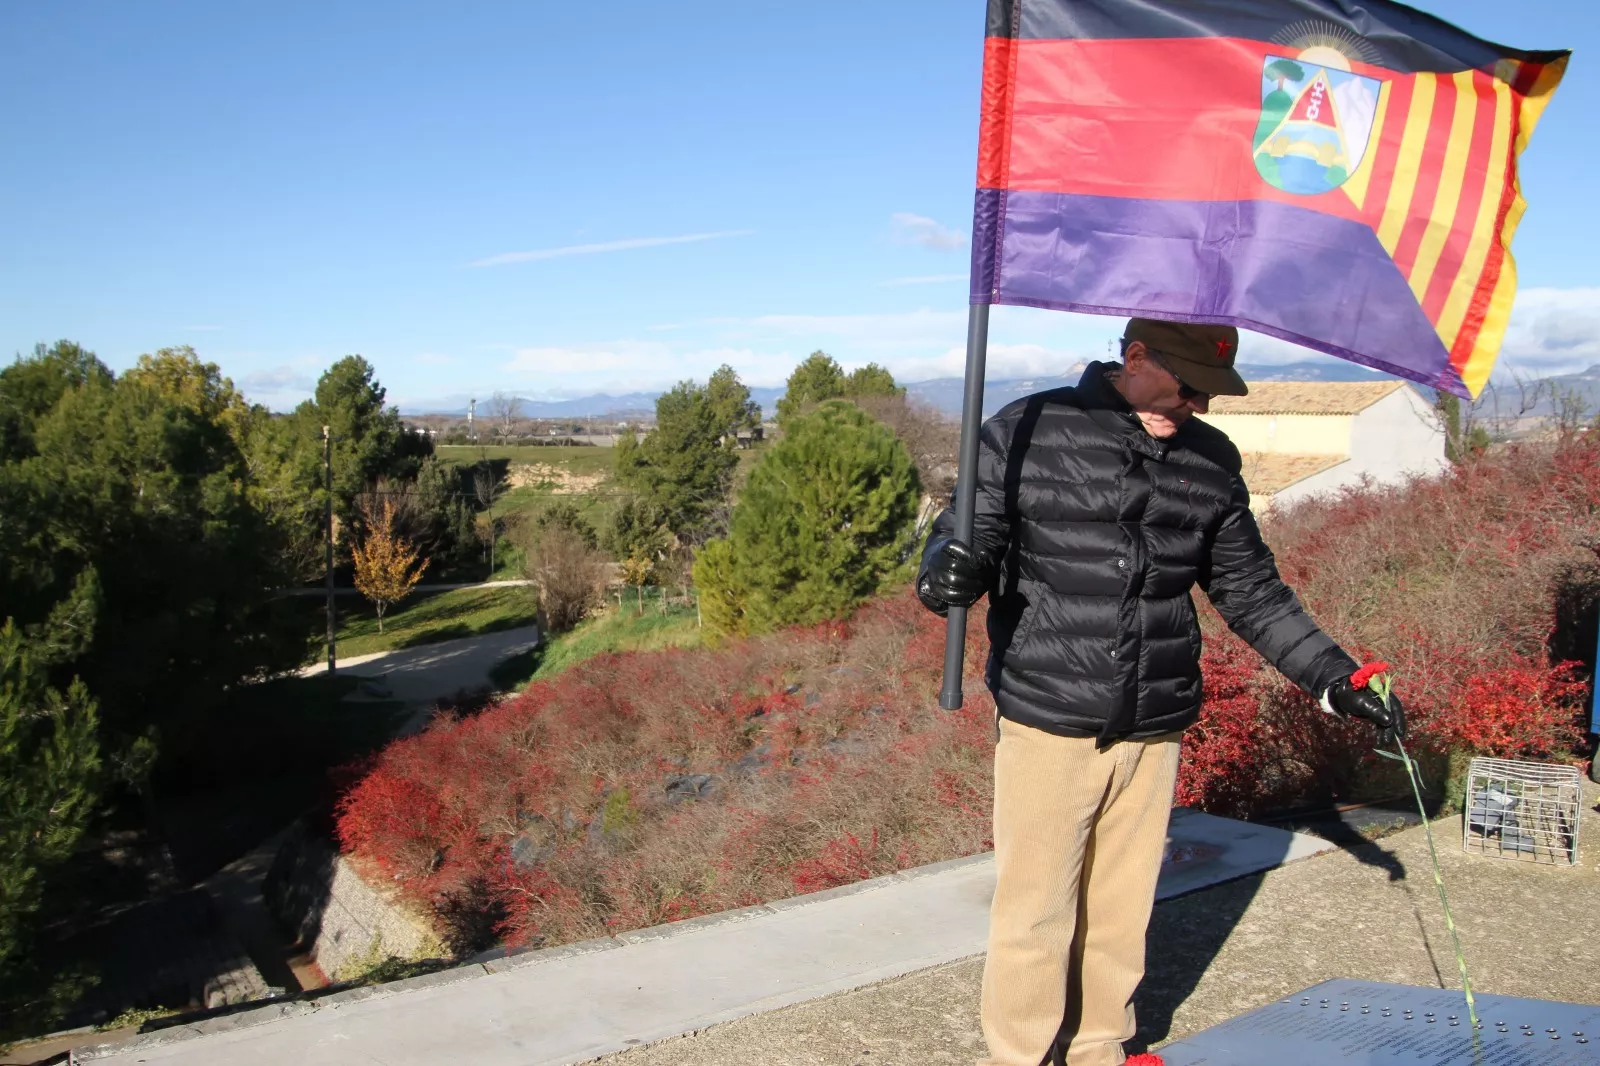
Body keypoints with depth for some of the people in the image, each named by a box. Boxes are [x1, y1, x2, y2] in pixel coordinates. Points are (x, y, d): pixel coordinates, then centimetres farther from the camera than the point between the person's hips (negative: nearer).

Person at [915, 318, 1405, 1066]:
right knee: (1034, 913, 4)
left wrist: (1333, 679, 11)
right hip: (1046, 726, -4)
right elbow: (968, 534, -2)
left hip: (1155, 732, 4)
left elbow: (1250, 591, 15)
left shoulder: (1211, 460, 8)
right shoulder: (1026, 433, -5)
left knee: (1122, 912, 15)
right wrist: (946, 572, -26)